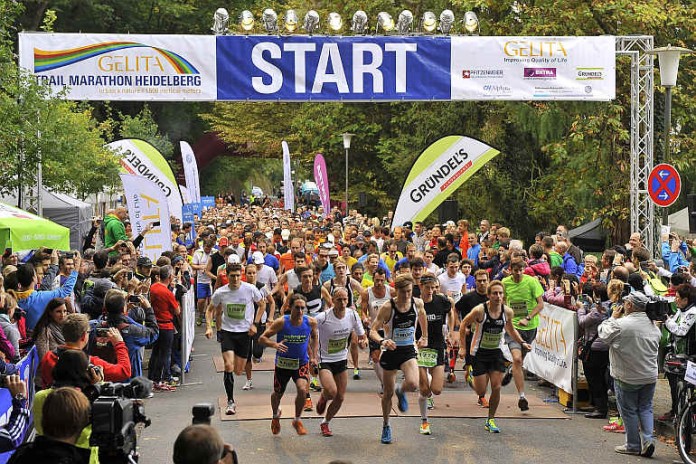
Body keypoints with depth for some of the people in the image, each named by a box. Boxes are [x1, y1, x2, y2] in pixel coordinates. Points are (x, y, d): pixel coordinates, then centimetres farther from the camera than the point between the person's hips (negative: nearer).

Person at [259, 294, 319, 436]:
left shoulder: (311, 322, -12)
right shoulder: (281, 322, -19)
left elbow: (314, 337, 11)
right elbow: (262, 338, -14)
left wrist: (313, 356, 3)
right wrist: (275, 344, -33)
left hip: (302, 363, 0)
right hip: (283, 363, 0)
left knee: (303, 390, -22)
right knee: (278, 393, 16)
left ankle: (297, 420, 3)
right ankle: (276, 416, 51)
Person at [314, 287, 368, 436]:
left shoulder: (352, 315, -10)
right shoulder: (323, 318, -23)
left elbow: (362, 336, 2)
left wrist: (363, 342, -22)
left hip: (341, 360, 5)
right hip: (324, 360, -5)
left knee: (340, 397, 7)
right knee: (331, 392, -26)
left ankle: (325, 423, 33)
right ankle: (323, 398, 13)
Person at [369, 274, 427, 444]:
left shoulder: (417, 303, -8)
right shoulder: (388, 307, -18)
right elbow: (373, 331, -18)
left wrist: (424, 337, 24)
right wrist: (382, 341, -38)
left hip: (409, 350, 2)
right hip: (391, 351, -2)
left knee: (413, 384, -25)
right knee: (388, 393, 8)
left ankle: (401, 392, 13)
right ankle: (386, 426, 30)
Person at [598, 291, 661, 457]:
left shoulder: (621, 324, -19)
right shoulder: (654, 326, 2)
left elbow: (603, 334, -7)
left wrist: (613, 318, 4)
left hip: (627, 378, -5)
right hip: (650, 376, 5)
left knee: (629, 411, 6)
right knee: (645, 408, 15)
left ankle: (633, 445, 12)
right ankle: (647, 439, 3)